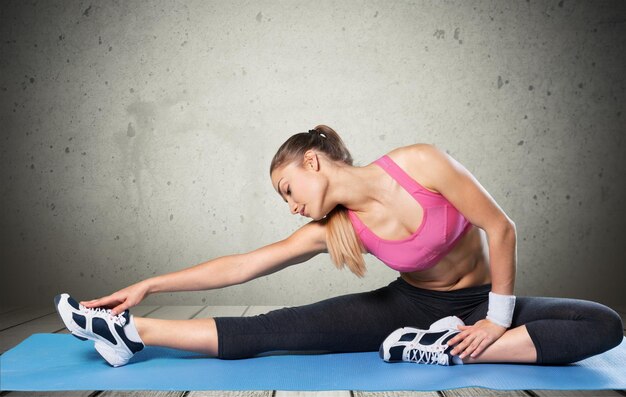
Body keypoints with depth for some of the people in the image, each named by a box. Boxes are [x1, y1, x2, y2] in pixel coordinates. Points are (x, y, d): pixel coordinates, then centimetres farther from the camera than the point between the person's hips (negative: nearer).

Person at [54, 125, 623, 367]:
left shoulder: (418, 163, -23)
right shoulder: (332, 230, -13)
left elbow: (500, 227, -18)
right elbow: (241, 265, -10)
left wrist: (498, 318, -15)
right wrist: (148, 286, -11)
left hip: (479, 301, 0)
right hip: (412, 304, 1)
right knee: (278, 328, -16)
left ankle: (451, 351, -32)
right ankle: (132, 332, -13)